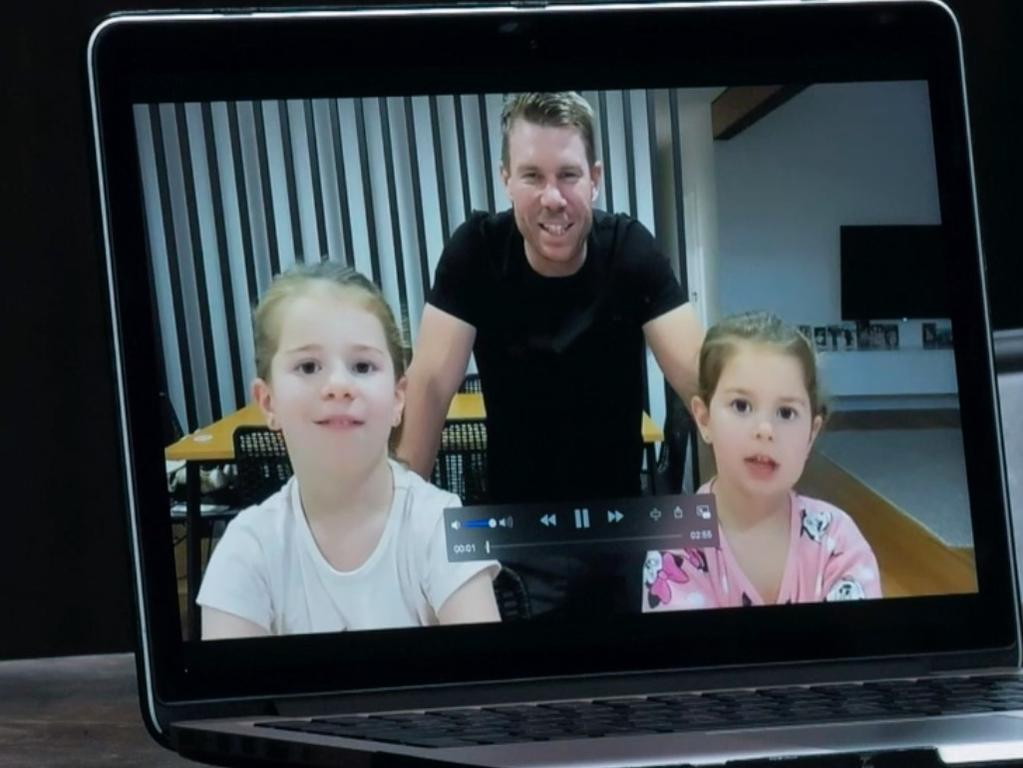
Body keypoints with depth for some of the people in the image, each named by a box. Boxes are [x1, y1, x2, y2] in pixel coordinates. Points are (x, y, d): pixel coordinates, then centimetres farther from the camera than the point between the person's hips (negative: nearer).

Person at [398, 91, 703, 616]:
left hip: (620, 514, 1)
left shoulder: (630, 249, -13)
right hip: (519, 524, -1)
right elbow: (431, 385, -17)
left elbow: (696, 378, -22)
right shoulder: (475, 251, -14)